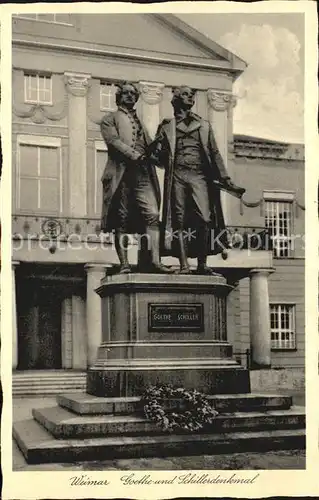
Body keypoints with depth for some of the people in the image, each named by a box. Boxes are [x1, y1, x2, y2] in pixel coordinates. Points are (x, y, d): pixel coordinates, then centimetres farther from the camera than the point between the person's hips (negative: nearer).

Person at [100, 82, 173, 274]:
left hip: (143, 173, 4)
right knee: (122, 220, -5)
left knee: (152, 215, -12)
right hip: (122, 173, -4)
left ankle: (154, 260, -19)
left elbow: (150, 146, 23)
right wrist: (135, 156, -18)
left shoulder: (140, 122, 31)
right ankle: (124, 264, -5)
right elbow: (114, 141, -5)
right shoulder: (110, 119, 13)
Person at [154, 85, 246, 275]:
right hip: (177, 175, -1)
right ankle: (184, 265, -7)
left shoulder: (204, 125, 22)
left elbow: (214, 153, 17)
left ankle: (203, 265, -5)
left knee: (204, 219, -12)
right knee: (180, 220, -7)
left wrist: (225, 179, 10)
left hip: (199, 176, 1)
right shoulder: (167, 126, 16)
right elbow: (160, 154, 10)